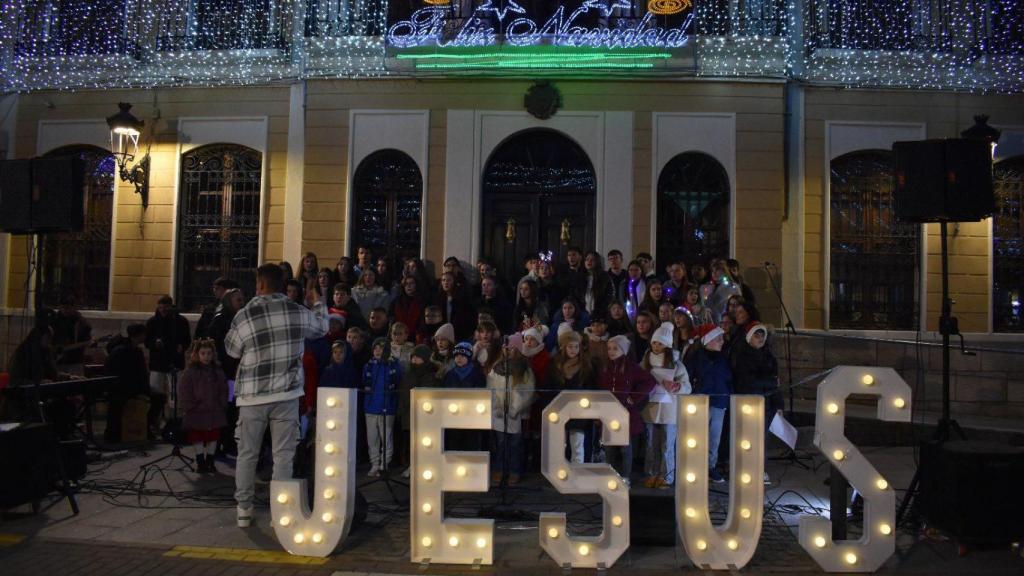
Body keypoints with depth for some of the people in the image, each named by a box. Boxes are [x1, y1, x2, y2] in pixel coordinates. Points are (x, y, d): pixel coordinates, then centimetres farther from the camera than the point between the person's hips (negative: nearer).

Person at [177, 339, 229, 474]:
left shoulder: (218, 371, 5)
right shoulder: (190, 372, -5)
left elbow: (223, 390, 8)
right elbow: (184, 392, -7)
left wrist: (222, 405, -2)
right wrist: (190, 408, -12)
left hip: (215, 412, 3)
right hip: (196, 413, -3)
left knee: (213, 438, 9)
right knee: (198, 439, 5)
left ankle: (209, 462, 21)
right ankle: (200, 463, 15)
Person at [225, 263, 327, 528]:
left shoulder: (244, 315, -7)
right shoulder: (298, 311, -3)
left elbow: (232, 350, 7)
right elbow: (322, 327, 18)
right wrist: (319, 303, 36)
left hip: (253, 395, 0)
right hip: (286, 394, 0)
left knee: (247, 454, 13)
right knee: (283, 454, 4)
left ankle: (244, 510, 21)